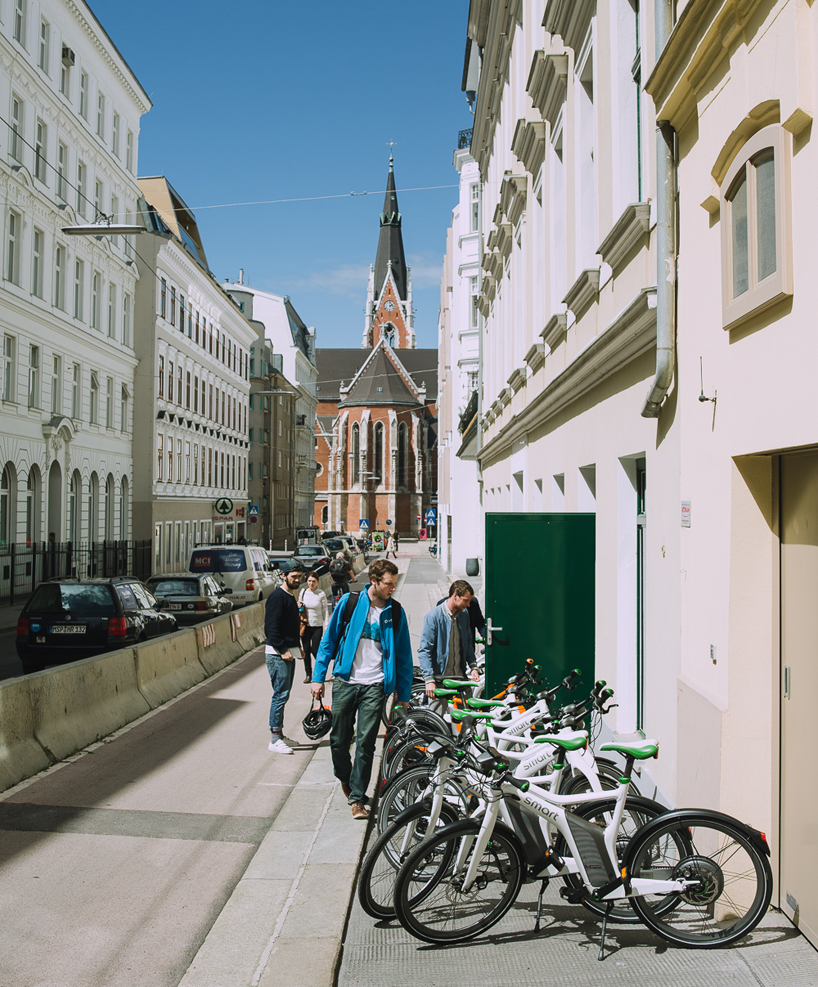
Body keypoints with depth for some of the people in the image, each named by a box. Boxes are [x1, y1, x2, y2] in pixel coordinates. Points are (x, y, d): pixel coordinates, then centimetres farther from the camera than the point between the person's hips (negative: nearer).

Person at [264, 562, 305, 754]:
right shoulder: (277, 596, -13)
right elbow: (271, 627, -19)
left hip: (289, 652, 10)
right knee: (281, 694, -9)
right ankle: (274, 740, -5)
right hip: (278, 653, -10)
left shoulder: (291, 596, 17)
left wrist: (297, 647, 17)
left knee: (283, 694, 13)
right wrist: (283, 650, -20)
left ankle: (279, 735, 20)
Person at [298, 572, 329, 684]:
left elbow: (325, 610, -2)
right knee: (306, 650, 6)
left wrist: (326, 626, -6)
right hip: (305, 625, 3)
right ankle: (308, 674, 18)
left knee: (315, 650, -5)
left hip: (317, 626, -3)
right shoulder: (303, 592, 4)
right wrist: (299, 606, -7)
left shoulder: (321, 594, -6)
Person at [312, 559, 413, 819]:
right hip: (345, 682, 0)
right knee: (339, 739, 9)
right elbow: (329, 640, 5)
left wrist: (403, 695, 8)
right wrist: (318, 677, 3)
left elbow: (403, 655, 8)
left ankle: (357, 797, 9)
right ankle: (344, 777, 38)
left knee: (365, 742, -3)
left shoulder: (395, 612, 1)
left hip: (375, 686, 0)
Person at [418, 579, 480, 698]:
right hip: (440, 678, -6)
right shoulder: (433, 616, -12)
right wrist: (429, 679, -18)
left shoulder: (464, 614, 9)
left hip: (461, 677, 6)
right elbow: (424, 651, -13)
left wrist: (473, 666, 14)